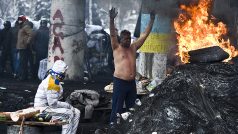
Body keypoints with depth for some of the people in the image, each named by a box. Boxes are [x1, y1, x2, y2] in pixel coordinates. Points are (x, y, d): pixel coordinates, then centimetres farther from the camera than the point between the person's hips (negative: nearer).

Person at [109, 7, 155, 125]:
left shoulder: (133, 47, 11)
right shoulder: (116, 48, -2)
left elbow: (144, 35, 12)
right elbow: (112, 35, -18)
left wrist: (151, 21, 7)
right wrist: (112, 19, -32)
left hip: (132, 82, 6)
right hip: (120, 82, -6)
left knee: (132, 108, 12)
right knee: (117, 108, -5)